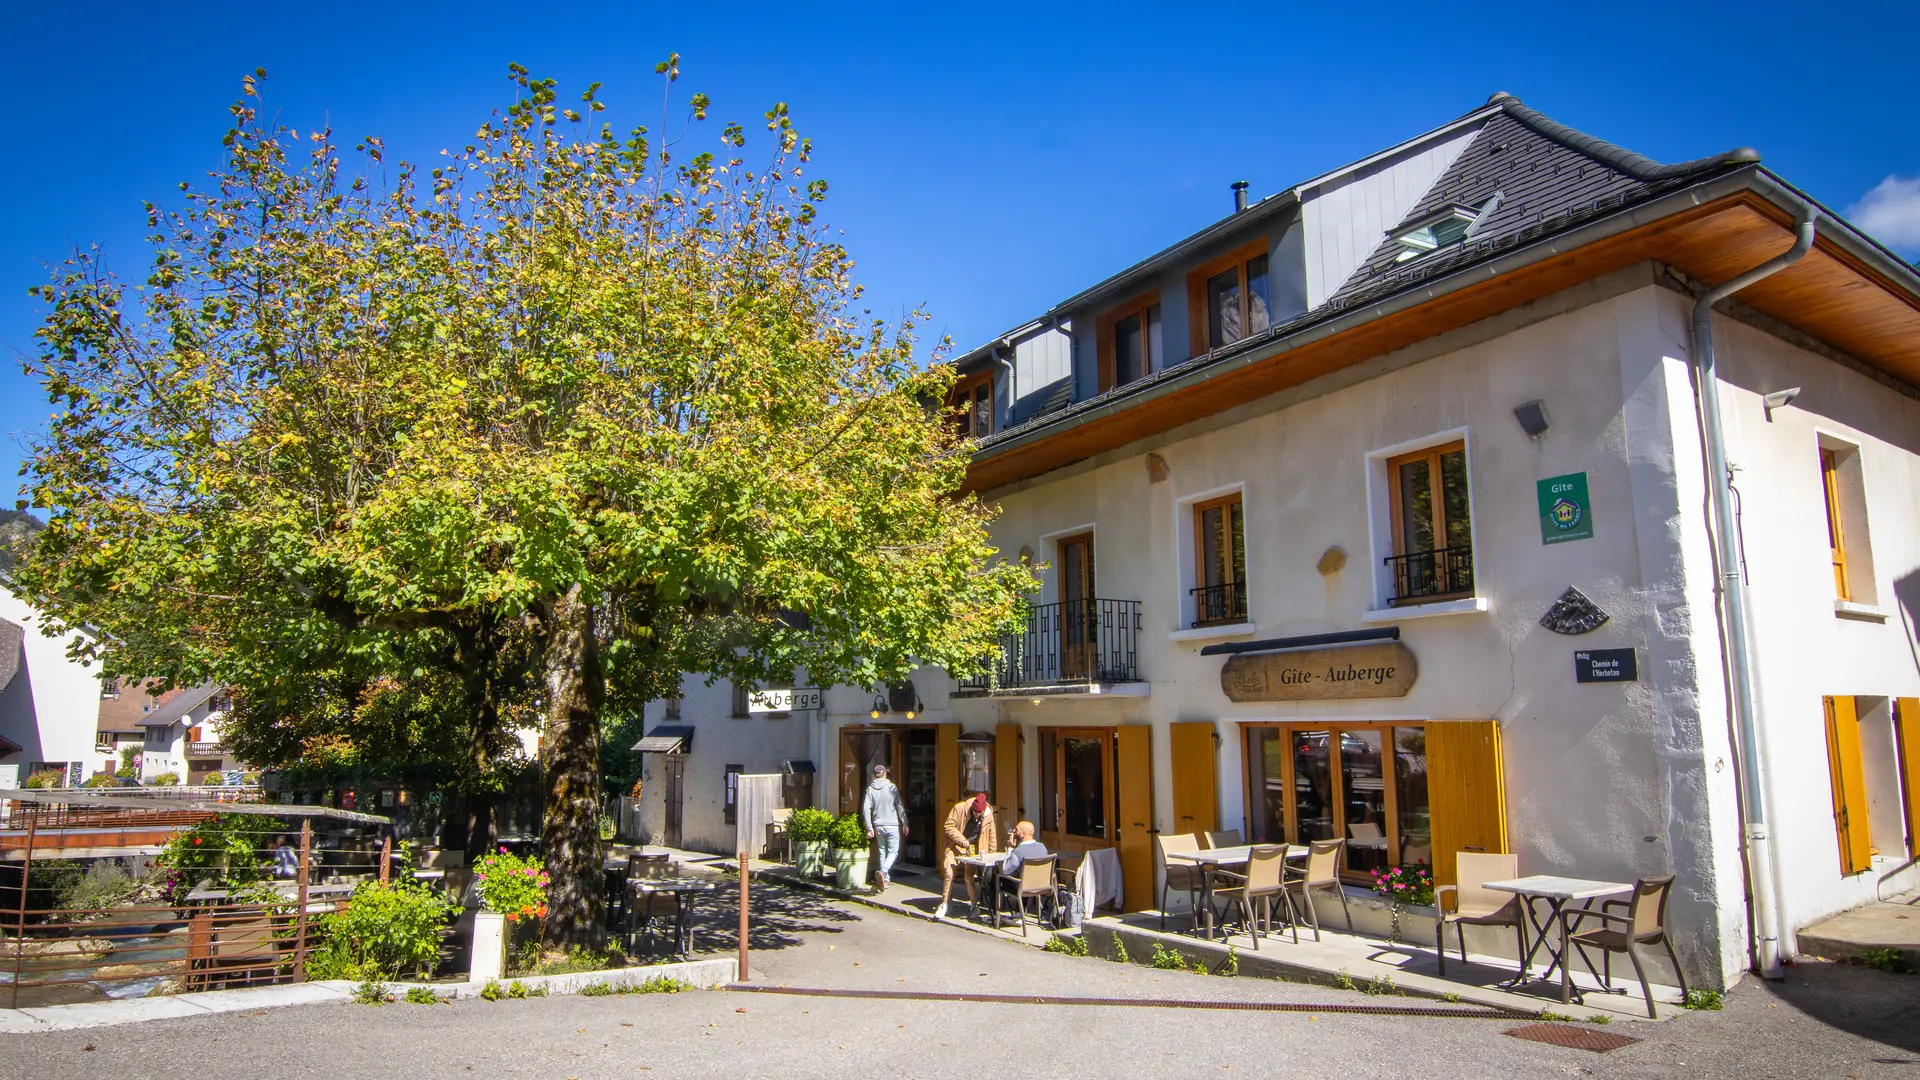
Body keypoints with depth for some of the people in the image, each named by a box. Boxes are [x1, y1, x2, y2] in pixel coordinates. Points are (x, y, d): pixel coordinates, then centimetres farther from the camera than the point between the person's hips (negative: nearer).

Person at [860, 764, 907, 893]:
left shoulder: (870, 789, 1)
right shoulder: (892, 787, -6)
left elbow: (866, 809, -4)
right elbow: (900, 807, -7)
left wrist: (870, 827, 0)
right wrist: (904, 823, 2)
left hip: (879, 826, 3)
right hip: (892, 825, -3)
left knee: (882, 852, 15)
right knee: (893, 852, 3)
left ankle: (886, 880, 19)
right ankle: (883, 872, -21)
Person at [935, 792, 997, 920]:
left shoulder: (988, 816, -9)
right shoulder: (959, 808, -20)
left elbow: (991, 835, 3)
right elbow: (949, 827, -16)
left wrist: (991, 855, 4)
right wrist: (962, 840, -23)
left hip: (972, 848, 2)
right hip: (954, 845, -2)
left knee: (970, 876, 1)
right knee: (948, 873, -12)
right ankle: (944, 904, 1)